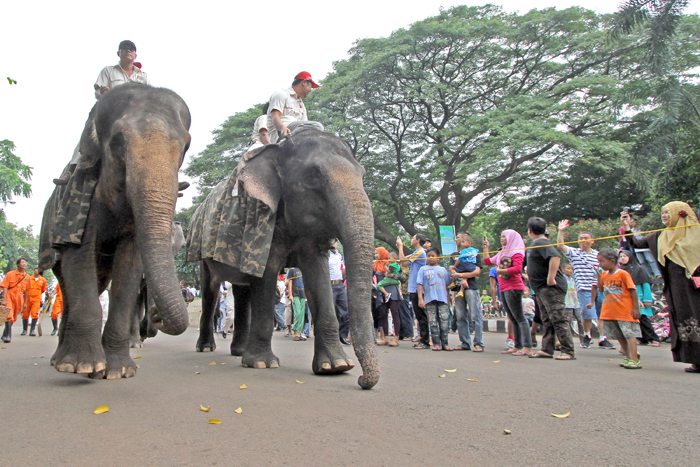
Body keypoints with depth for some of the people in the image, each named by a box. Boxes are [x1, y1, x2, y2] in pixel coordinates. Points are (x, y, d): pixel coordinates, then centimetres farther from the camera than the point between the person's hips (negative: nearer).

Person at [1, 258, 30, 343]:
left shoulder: (27, 277, 7)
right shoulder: (10, 274, -1)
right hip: (9, 296, -4)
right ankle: (8, 336, -14)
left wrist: (25, 302, 14)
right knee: (9, 316, -15)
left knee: (14, 318, 10)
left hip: (19, 299, 4)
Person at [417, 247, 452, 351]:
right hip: (429, 299, -1)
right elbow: (420, 284, 3)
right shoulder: (423, 269, 10)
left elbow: (447, 285, 17)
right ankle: (436, 344, 4)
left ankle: (444, 343, 4)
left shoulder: (443, 270, 16)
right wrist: (420, 298, -7)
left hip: (442, 299, 1)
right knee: (433, 322, 0)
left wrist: (448, 299, 10)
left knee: (444, 321, -2)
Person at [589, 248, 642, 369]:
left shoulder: (623, 274, -10)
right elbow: (601, 289, 9)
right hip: (610, 311, 7)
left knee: (630, 333, -8)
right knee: (619, 335, 13)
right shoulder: (604, 274, 10)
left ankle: (634, 360, -9)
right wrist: (599, 276, -2)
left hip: (625, 311, -7)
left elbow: (633, 290, -9)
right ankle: (628, 357, 24)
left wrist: (636, 308, -12)